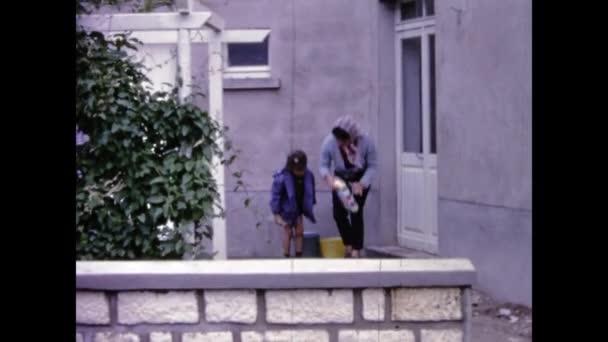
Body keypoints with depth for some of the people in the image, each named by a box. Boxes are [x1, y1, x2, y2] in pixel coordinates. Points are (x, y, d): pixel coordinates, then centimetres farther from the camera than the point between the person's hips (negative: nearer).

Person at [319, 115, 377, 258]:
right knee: (338, 213, -2)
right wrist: (328, 177, -40)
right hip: (340, 179, 3)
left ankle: (356, 249, -2)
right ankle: (348, 245, 19)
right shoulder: (329, 142, -29)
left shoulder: (366, 142, -31)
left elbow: (372, 166, -20)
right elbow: (323, 165, -18)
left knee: (355, 212, -12)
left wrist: (361, 184, -32)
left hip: (361, 178, -2)